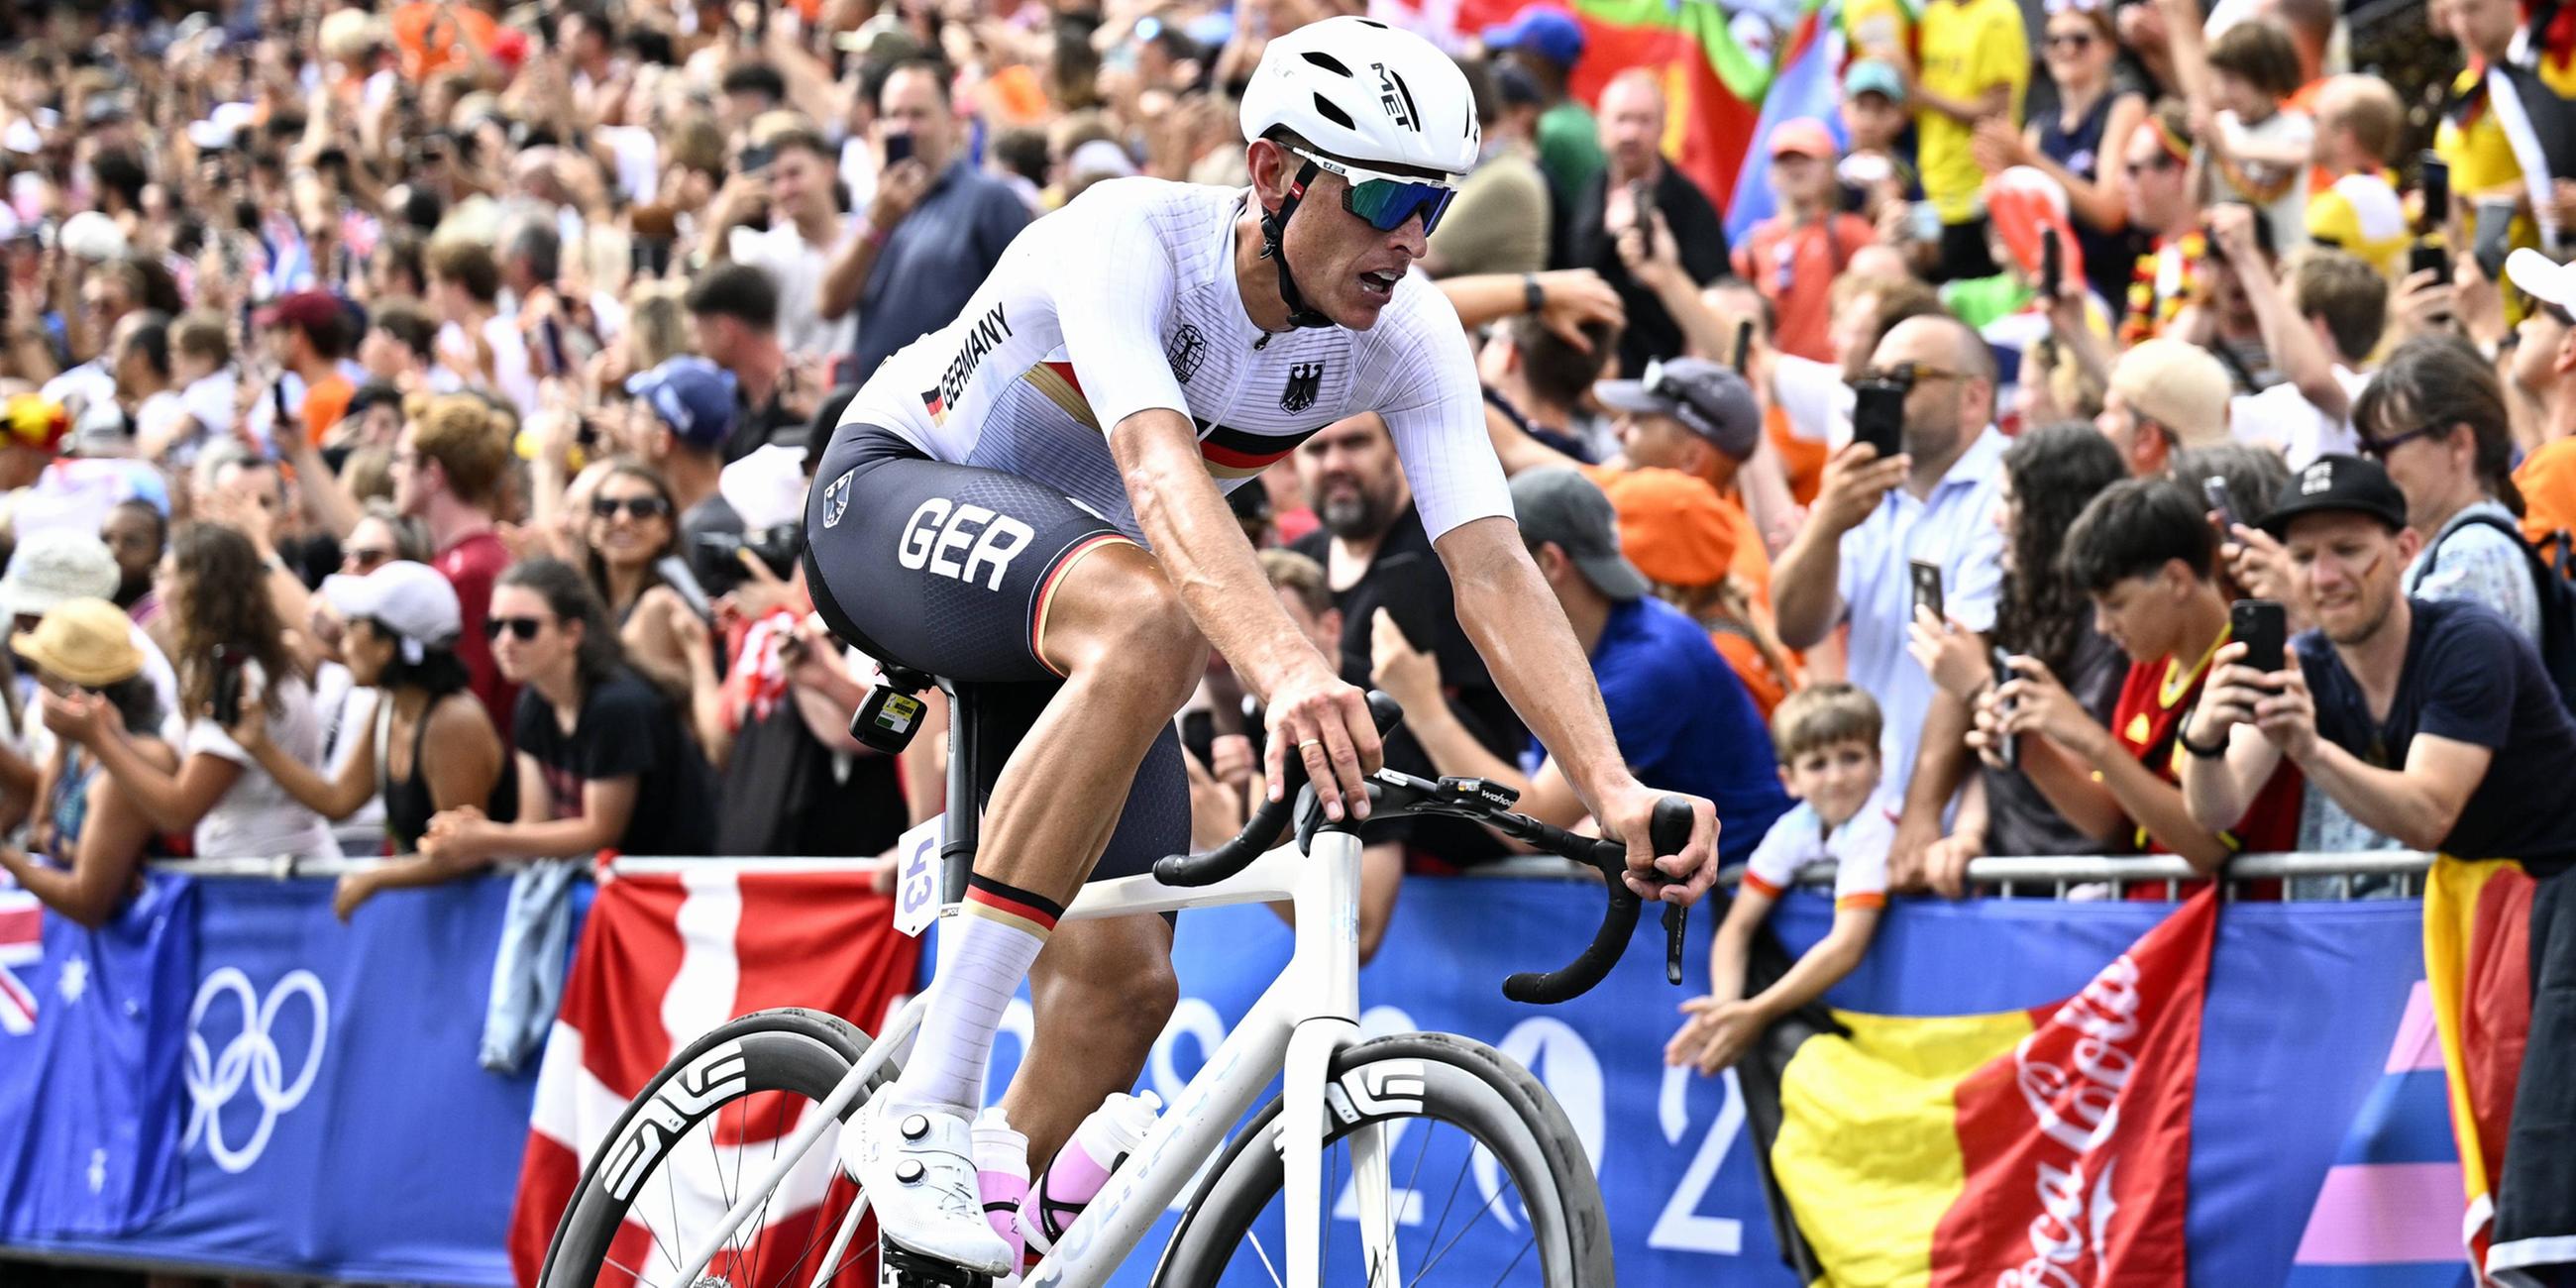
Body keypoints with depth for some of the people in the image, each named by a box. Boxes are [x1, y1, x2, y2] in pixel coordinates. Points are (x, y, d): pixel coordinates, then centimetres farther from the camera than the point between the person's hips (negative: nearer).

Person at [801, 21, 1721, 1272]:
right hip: (899, 500, -7)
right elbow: (1162, 474, -48)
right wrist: (1288, 673, -65)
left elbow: (1494, 572, -23)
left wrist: (1614, 790, -39)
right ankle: (924, 1111, -37)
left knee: (1123, 984, -9)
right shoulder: (1128, 239, -32)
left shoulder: (1405, 335, -16)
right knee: (1149, 623, -38)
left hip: (1071, 609, 7)